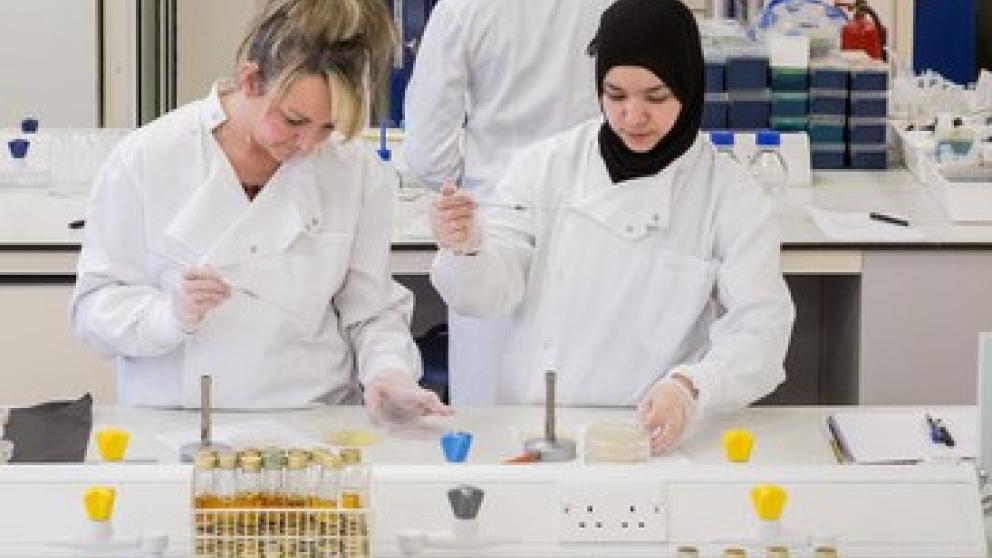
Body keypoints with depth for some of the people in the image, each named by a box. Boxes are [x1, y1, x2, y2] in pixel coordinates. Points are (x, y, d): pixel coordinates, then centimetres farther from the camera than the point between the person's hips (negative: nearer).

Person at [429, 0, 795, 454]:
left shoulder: (732, 196, 0)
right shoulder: (546, 165, 6)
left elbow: (760, 329, -7)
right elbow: (493, 293, 1)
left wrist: (689, 389, -26)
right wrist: (467, 247, -22)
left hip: (653, 437, -4)